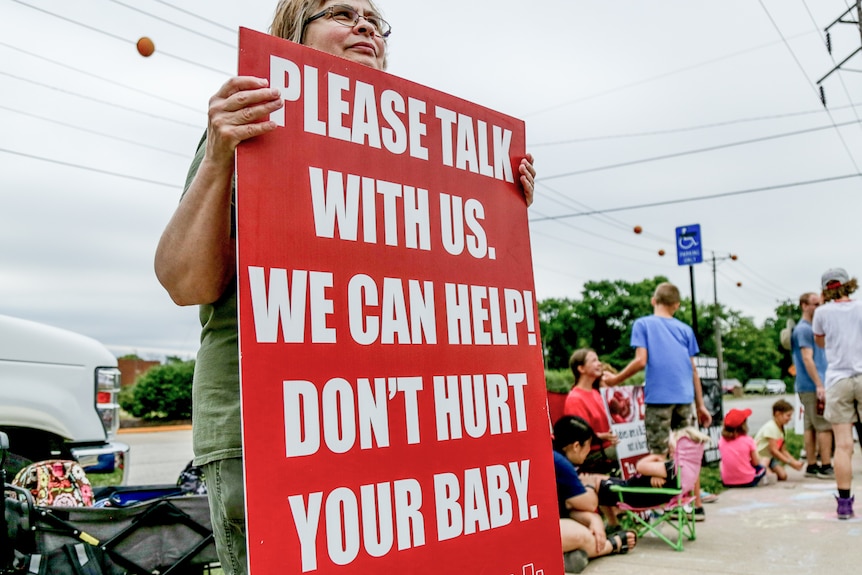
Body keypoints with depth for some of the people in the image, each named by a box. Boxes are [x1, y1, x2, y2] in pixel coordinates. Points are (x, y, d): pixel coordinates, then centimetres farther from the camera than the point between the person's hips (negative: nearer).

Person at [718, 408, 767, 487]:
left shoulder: (721, 440, -5)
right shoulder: (747, 440, -13)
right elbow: (756, 462, -6)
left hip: (727, 482, 0)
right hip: (748, 482, 0)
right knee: (762, 468, 28)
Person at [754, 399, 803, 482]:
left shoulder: (781, 429, 7)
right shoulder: (770, 427, -20)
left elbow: (783, 450, 6)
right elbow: (773, 450, -23)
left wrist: (795, 461, -10)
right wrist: (790, 462, -22)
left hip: (769, 456, 8)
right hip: (758, 456, -8)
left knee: (783, 475, -12)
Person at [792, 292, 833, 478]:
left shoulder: (810, 328, 21)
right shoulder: (803, 329, -11)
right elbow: (807, 359, -18)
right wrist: (820, 386, -20)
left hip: (809, 388, 10)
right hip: (813, 387, -10)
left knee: (811, 427, 9)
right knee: (825, 426, -8)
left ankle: (812, 467, 12)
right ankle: (826, 467, -6)